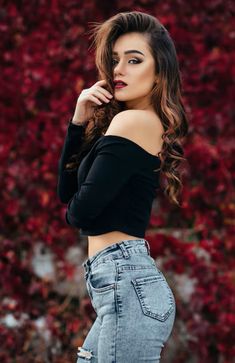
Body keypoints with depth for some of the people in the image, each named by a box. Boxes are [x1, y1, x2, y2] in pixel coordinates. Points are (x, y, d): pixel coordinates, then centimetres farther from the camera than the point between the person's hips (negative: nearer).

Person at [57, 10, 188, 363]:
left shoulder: (132, 121, -11)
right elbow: (67, 189, 16)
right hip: (125, 281, 10)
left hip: (126, 282, -10)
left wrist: (72, 212, 9)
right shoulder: (148, 123, 18)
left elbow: (80, 211, -15)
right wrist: (79, 121, 5)